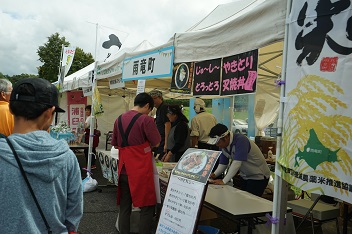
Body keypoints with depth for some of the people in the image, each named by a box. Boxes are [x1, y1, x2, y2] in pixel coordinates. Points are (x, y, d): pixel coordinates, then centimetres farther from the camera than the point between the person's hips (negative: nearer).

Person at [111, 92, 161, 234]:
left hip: (123, 169, 6)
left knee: (124, 206, 15)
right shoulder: (146, 120, -11)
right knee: (147, 206, 5)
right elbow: (156, 143, -5)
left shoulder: (119, 119, 8)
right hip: (141, 169, -6)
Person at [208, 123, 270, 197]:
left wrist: (223, 181, -31)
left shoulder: (240, 140, -28)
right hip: (245, 177, 7)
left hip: (258, 177, -7)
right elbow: (223, 163, 1)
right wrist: (214, 174, -17)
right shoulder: (223, 145, -4)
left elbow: (237, 163, -33)